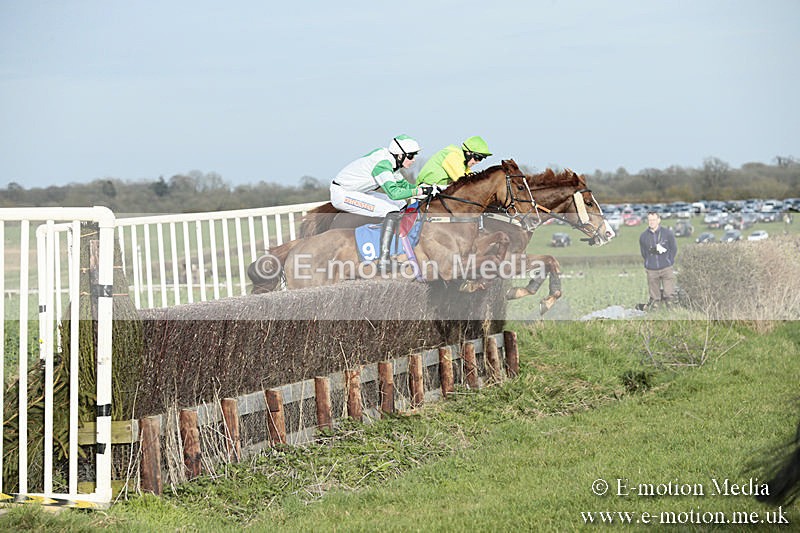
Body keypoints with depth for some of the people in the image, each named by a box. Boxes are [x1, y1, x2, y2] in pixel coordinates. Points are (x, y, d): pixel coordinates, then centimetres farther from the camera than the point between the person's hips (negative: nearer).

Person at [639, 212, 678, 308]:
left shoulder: (667, 233, -2)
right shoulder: (643, 236, 2)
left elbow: (674, 249, 7)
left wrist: (668, 262, 4)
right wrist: (649, 263, 7)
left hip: (666, 268, -1)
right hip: (651, 270, 1)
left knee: (669, 294, -8)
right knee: (654, 297, 2)